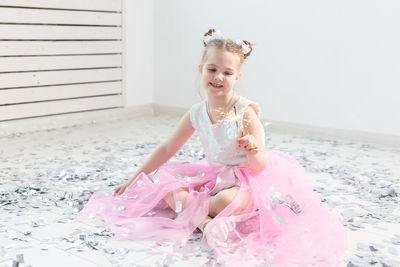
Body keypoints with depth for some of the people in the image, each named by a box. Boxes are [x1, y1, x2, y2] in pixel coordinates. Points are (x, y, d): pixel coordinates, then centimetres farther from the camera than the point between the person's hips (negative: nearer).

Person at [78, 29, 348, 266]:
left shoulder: (246, 111, -18)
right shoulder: (196, 114, -4)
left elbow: (260, 165, -17)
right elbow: (167, 149, 7)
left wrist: (253, 152, -42)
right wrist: (135, 179, 10)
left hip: (249, 178, -6)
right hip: (215, 175, 6)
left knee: (226, 201, -38)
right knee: (168, 188, -12)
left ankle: (191, 208, -10)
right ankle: (206, 221, -26)